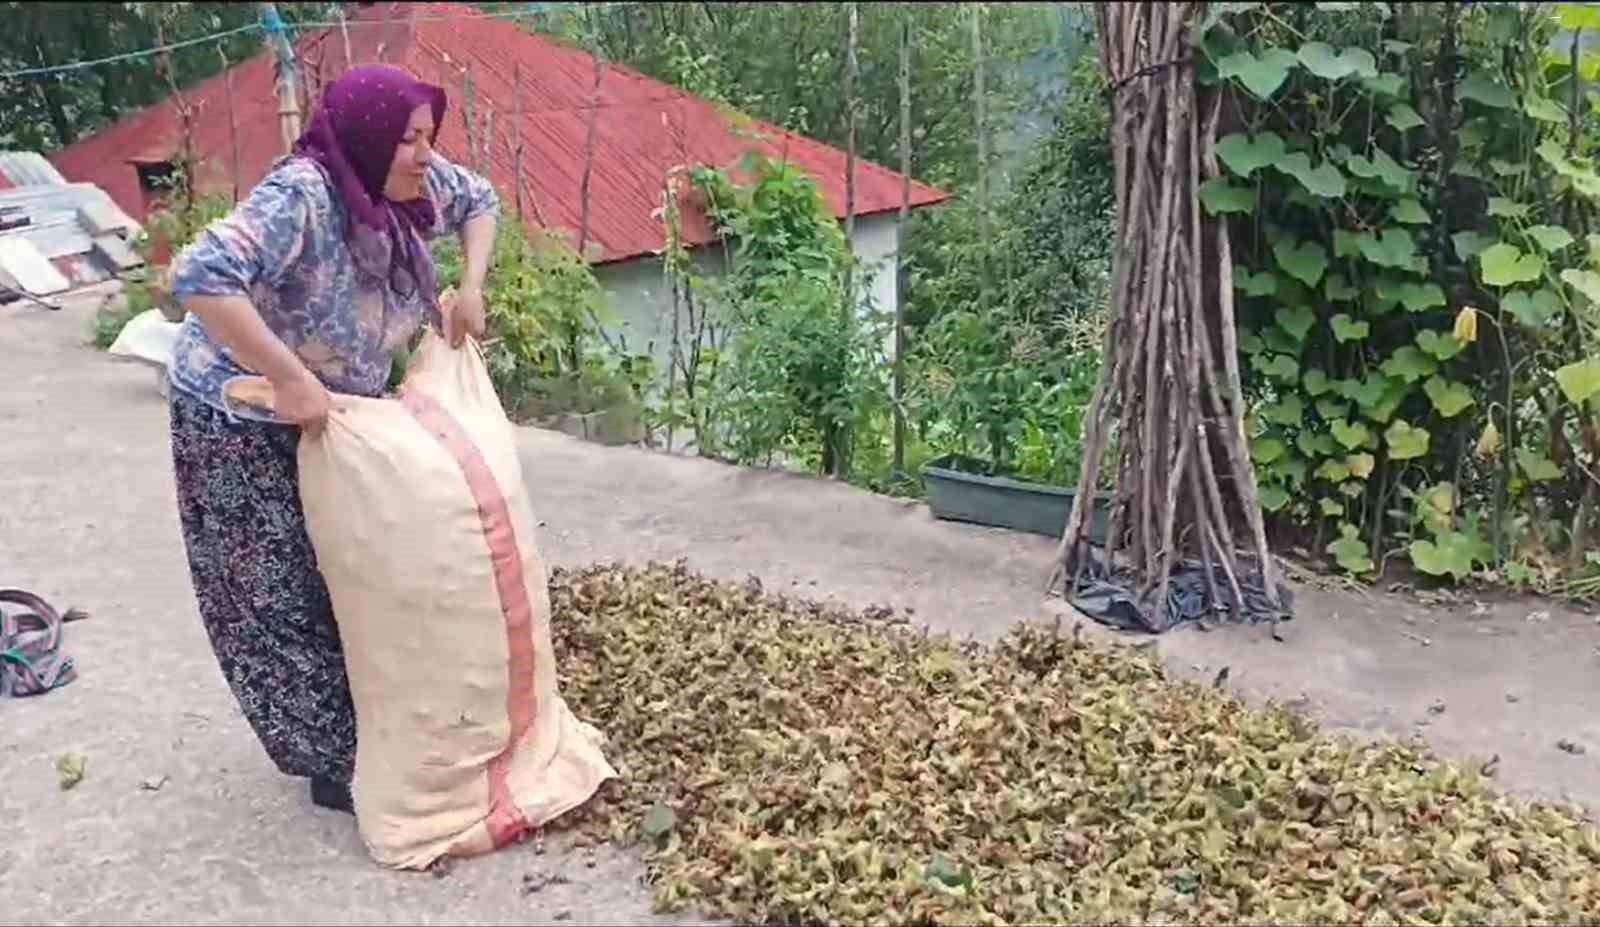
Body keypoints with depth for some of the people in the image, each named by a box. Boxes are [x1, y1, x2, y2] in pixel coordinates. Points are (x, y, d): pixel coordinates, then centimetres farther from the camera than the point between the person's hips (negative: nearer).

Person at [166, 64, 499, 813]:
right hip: (244, 421, -8)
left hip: (337, 410, 8)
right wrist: (291, 380, -42)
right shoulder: (301, 195, -32)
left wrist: (470, 289, -2)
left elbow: (479, 199, 12)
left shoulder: (408, 183, -9)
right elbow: (199, 277, -44)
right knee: (286, 597, 2)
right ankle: (337, 764, 15)